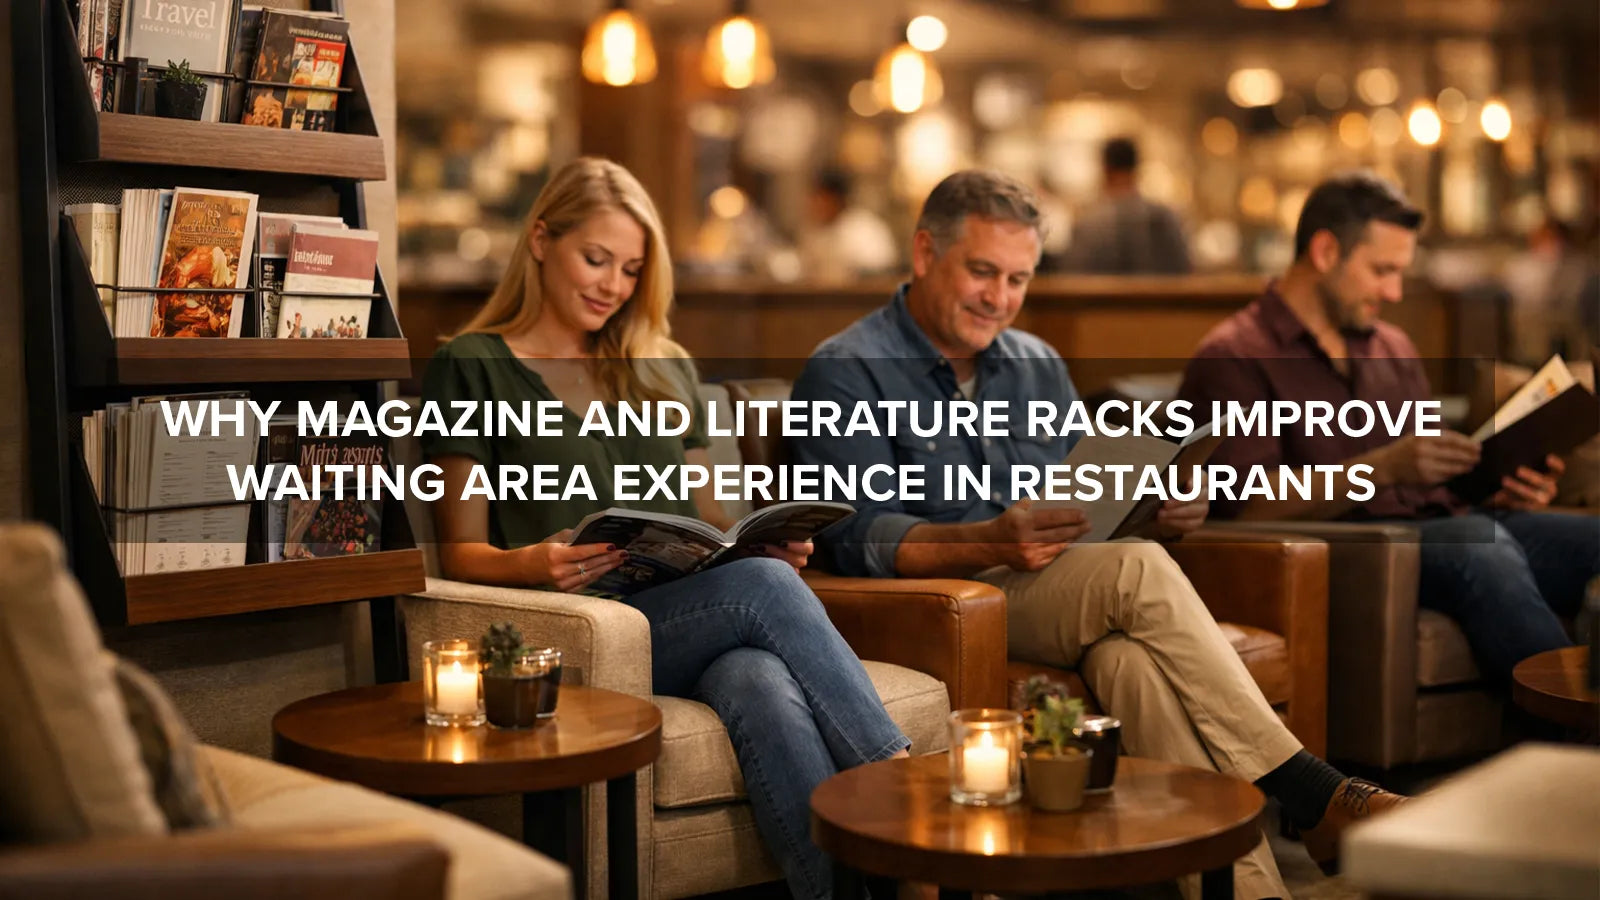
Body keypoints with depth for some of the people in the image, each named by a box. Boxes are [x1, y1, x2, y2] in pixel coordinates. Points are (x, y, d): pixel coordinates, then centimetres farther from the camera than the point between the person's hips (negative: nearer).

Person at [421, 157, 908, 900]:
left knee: (763, 689, -35)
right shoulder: (473, 368, 9)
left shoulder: (664, 373, 25)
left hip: (698, 619, 4)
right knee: (763, 586, -33)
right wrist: (530, 565, -20)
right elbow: (461, 552, 3)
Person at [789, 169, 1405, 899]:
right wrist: (992, 543, -29)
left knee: (1135, 658, -32)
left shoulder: (1038, 366, 22)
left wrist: (1159, 508, -3)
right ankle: (1314, 797, -24)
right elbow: (857, 538, -13)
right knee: (1139, 572, -30)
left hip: (1059, 594, 5)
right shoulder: (846, 373, 0)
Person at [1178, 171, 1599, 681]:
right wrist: (1384, 467, -20)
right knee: (1479, 544, -36)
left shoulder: (1393, 349, 26)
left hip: (1441, 527, 7)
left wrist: (1502, 489, 3)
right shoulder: (1233, 358, 2)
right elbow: (1251, 505, -11)